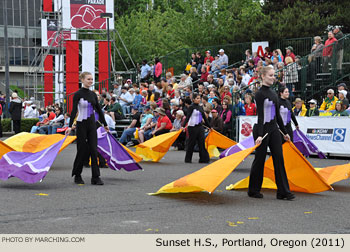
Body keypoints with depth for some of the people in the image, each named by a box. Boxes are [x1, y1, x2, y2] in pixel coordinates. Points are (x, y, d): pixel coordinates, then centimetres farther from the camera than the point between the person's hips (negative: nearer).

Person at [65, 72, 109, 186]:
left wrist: (105, 124, 19)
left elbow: (98, 109, 16)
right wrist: (70, 126, -25)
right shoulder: (78, 94, -9)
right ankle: (77, 176, 17)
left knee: (93, 149, -1)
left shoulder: (93, 94, 9)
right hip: (81, 124, -5)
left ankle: (95, 177, -1)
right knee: (82, 150, 1)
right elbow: (74, 110, -17)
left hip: (92, 124, 5)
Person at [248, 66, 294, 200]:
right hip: (262, 129, -7)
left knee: (279, 158, 1)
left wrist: (285, 132, 19)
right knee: (259, 159, 1)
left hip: (274, 129, 8)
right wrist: (259, 135, -25)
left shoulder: (273, 93, 13)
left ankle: (283, 191, 0)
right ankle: (253, 190, 14)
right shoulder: (260, 93, -11)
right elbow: (260, 115, -18)